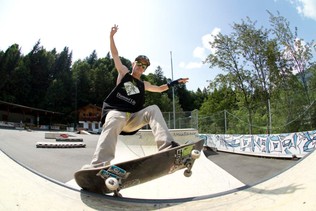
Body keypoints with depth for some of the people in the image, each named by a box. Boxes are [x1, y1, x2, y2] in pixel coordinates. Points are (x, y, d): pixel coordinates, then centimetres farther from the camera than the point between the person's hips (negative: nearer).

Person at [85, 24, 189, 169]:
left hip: (133, 119, 4)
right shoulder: (124, 73, 18)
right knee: (113, 124, -40)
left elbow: (161, 88, 38)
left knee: (153, 109, -21)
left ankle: (166, 146, -38)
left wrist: (176, 82, 35)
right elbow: (115, 55, 14)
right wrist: (112, 36, 10)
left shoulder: (144, 85, 26)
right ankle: (98, 166, -56)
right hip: (115, 112, -3)